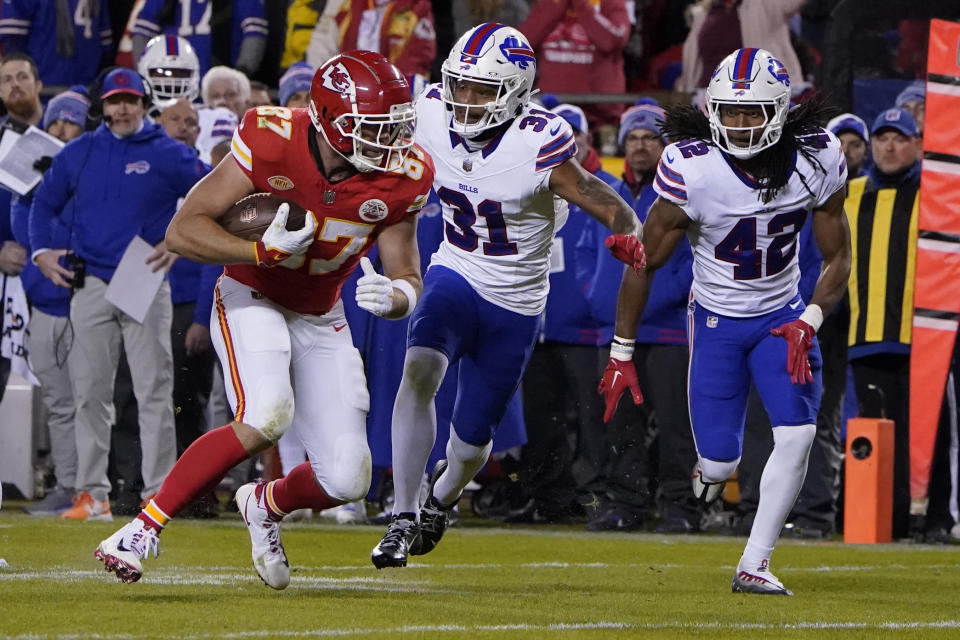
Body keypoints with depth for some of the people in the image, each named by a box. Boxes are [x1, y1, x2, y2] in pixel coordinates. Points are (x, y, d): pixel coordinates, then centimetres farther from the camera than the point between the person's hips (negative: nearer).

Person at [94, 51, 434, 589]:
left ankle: (265, 505, 32)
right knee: (266, 419, -33)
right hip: (252, 300, -4)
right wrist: (262, 250, -36)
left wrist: (393, 296, -28)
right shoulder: (272, 143, -27)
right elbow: (184, 230, -22)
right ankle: (145, 527, -20)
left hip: (321, 320, 4)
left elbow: (408, 279, -4)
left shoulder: (401, 178, -16)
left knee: (346, 481, -4)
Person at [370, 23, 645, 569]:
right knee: (421, 370, -30)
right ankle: (404, 519, -23)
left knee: (470, 444, 7)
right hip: (456, 277, 2)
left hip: (515, 304, -2)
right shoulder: (434, 118, -11)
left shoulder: (539, 144, -24)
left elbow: (612, 208, -23)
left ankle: (441, 500, 45)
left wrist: (629, 238, -43)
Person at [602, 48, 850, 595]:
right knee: (720, 463, -4)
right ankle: (711, 467, 37)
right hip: (717, 319, -2)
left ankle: (755, 565, -4)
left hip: (782, 315, 2)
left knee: (798, 433, -16)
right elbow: (646, 263, -10)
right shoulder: (692, 170, -23)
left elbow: (838, 258, -2)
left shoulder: (816, 161, -15)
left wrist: (809, 322, -19)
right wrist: (621, 353, -5)